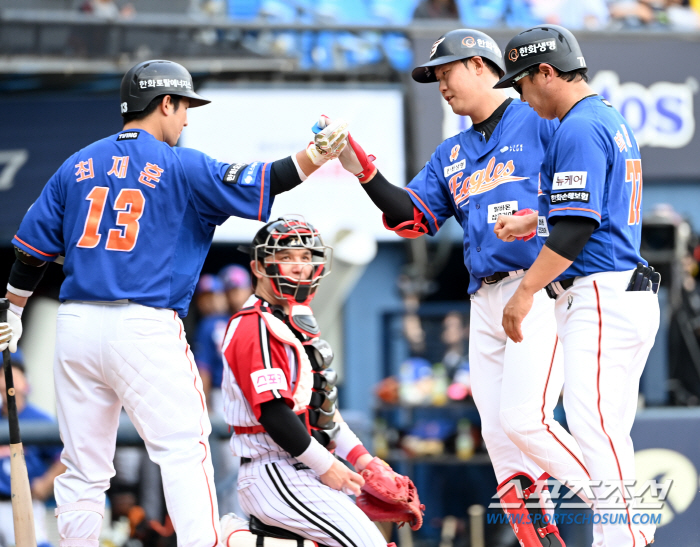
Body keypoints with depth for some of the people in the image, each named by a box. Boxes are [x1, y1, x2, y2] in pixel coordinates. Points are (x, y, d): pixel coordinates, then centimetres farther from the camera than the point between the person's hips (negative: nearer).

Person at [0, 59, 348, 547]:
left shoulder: (77, 167, 14)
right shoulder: (180, 167, 0)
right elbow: (254, 186, -11)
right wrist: (313, 157, -13)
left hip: (76, 324, 5)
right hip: (145, 325, -5)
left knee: (84, 469, 9)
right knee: (184, 451, -4)